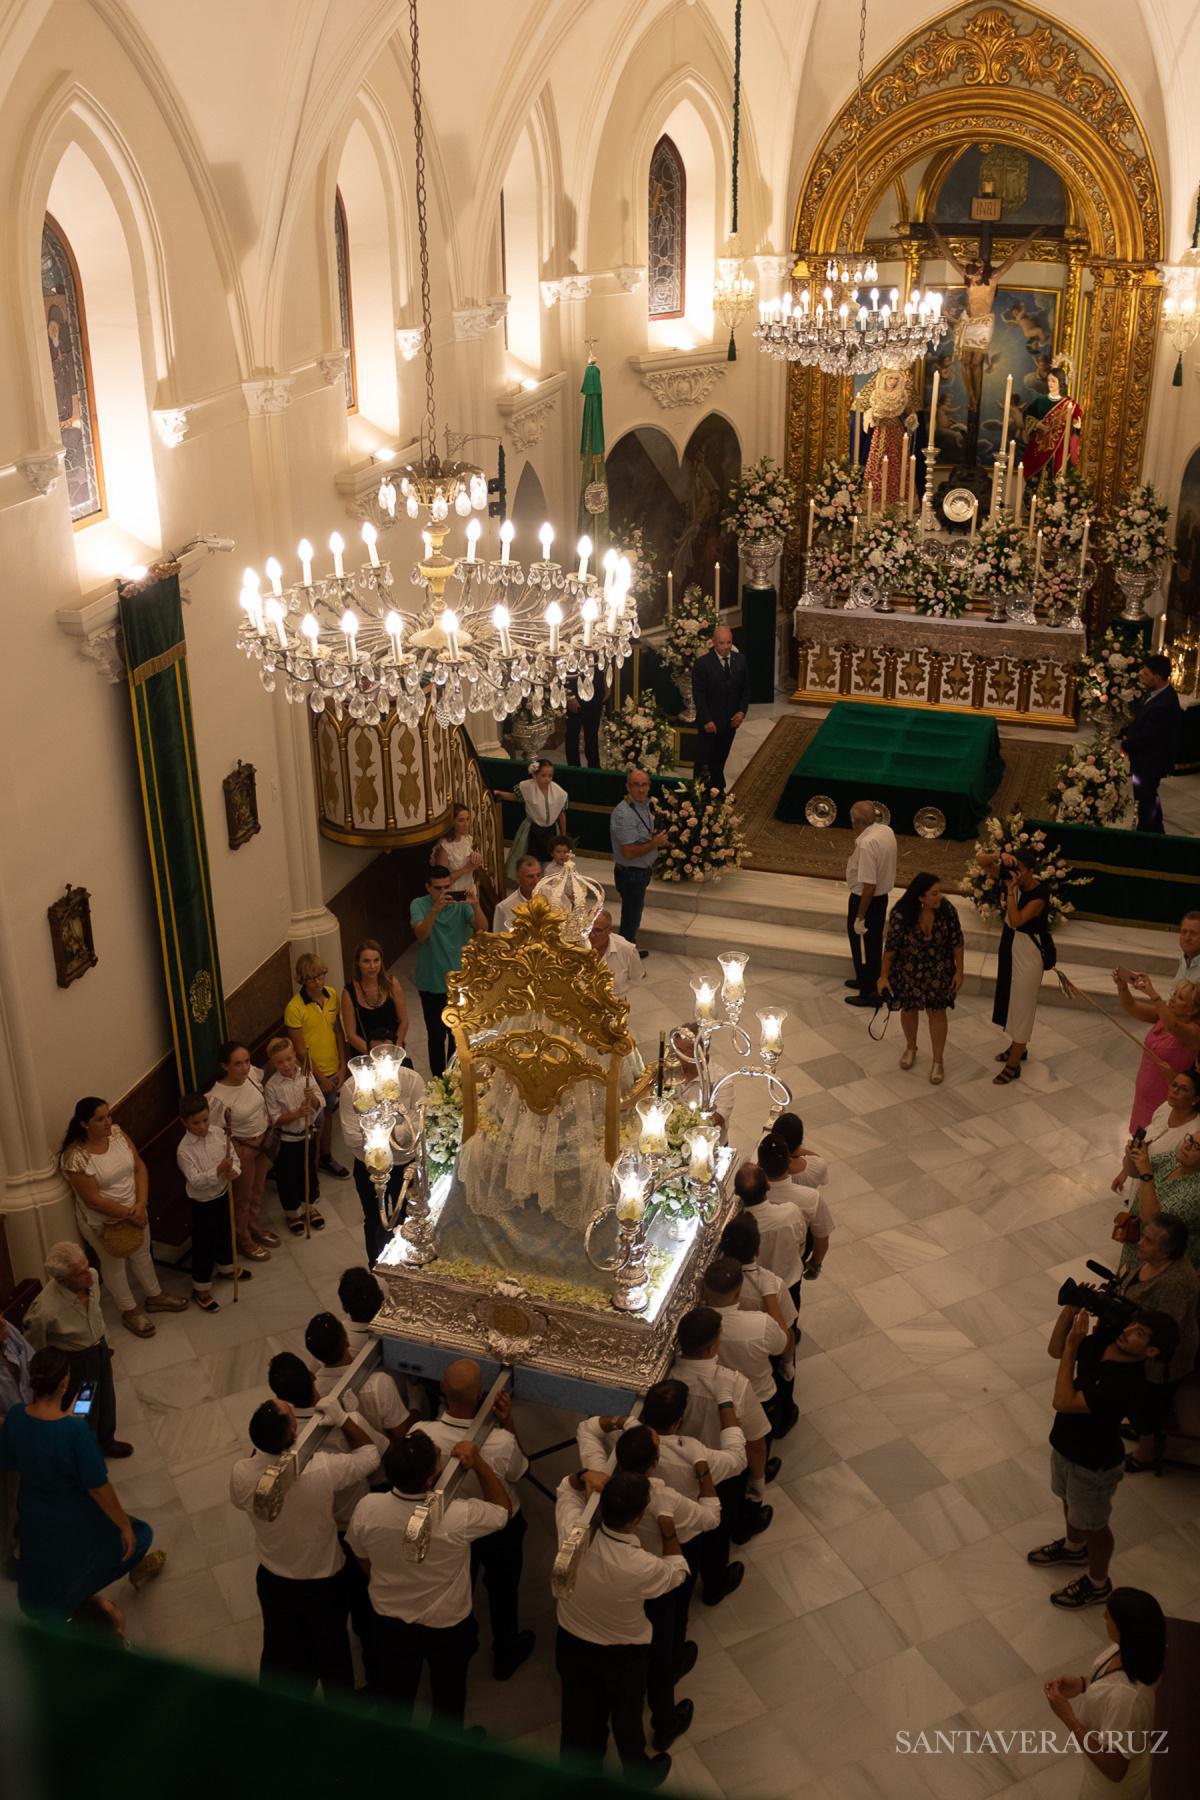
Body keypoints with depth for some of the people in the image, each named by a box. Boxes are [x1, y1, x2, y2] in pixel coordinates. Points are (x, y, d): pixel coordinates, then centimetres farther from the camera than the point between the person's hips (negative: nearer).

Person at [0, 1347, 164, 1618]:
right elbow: (99, 1489, -27)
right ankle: (138, 1569, 60)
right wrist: (125, 1525, -12)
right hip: (76, 1520, -4)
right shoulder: (76, 1431, -38)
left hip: (33, 1513, 4)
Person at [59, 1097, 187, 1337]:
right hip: (103, 1221, -6)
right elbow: (93, 1200, -25)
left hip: (134, 1211, 6)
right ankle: (129, 1311, 38)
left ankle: (154, 1296, 48)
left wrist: (141, 1204, -18)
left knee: (142, 1254, 25)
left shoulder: (117, 1133, -13)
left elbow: (139, 1167, -7)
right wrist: (129, 1214, -20)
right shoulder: (75, 1158, -30)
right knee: (114, 1265, 18)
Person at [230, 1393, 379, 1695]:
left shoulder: (241, 1474, -28)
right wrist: (342, 1418, -20)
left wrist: (261, 1444, -4)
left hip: (273, 1580, 2)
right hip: (324, 1581, -2)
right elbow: (370, 1455, -16)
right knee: (331, 1648, 25)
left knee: (279, 1649, 27)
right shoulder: (323, 1469, -36)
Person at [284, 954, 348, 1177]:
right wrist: (321, 1078, -12)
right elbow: (301, 1050, -17)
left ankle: (326, 1157, 40)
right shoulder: (294, 1008, -22)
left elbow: (338, 1032, 5)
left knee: (328, 1114, 22)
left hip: (333, 1070, 6)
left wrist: (342, 1067, 0)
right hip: (311, 1075, -6)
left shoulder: (332, 995, -4)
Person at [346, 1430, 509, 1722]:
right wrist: (478, 1462, -25)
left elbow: (364, 1564, -5)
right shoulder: (457, 1517, -37)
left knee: (395, 1697, 28)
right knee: (448, 1697, 26)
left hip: (389, 1620, 3)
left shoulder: (367, 1509, -26)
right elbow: (502, 1509, -14)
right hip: (447, 1625, -2)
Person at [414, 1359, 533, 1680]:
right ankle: (505, 1656, 53)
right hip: (500, 1530, -2)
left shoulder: (421, 1434, -37)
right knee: (502, 1592, 28)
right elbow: (518, 1470, -16)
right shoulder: (502, 1442, -41)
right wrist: (507, 1422, -24)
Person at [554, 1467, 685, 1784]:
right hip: (624, 1654, -3)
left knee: (579, 1718, 26)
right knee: (626, 1718, 26)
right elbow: (677, 1573, -14)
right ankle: (638, 1777, 53)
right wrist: (669, 1533, -13)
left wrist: (584, 1477, -29)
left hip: (572, 1643, 3)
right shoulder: (643, 1568, -39)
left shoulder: (573, 1534, -31)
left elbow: (566, 1489, -9)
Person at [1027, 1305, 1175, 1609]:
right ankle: (1074, 1547, 62)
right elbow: (1055, 1350, -3)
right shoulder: (1104, 1342, -18)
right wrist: (1070, 1309, -19)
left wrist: (1072, 1346, -38)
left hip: (1093, 1463, -7)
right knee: (1070, 1502, 33)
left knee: (1092, 1524, 19)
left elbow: (1063, 1402, -41)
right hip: (1065, 1445, 7)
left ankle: (1097, 1585, 45)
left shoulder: (1127, 1383, -41)